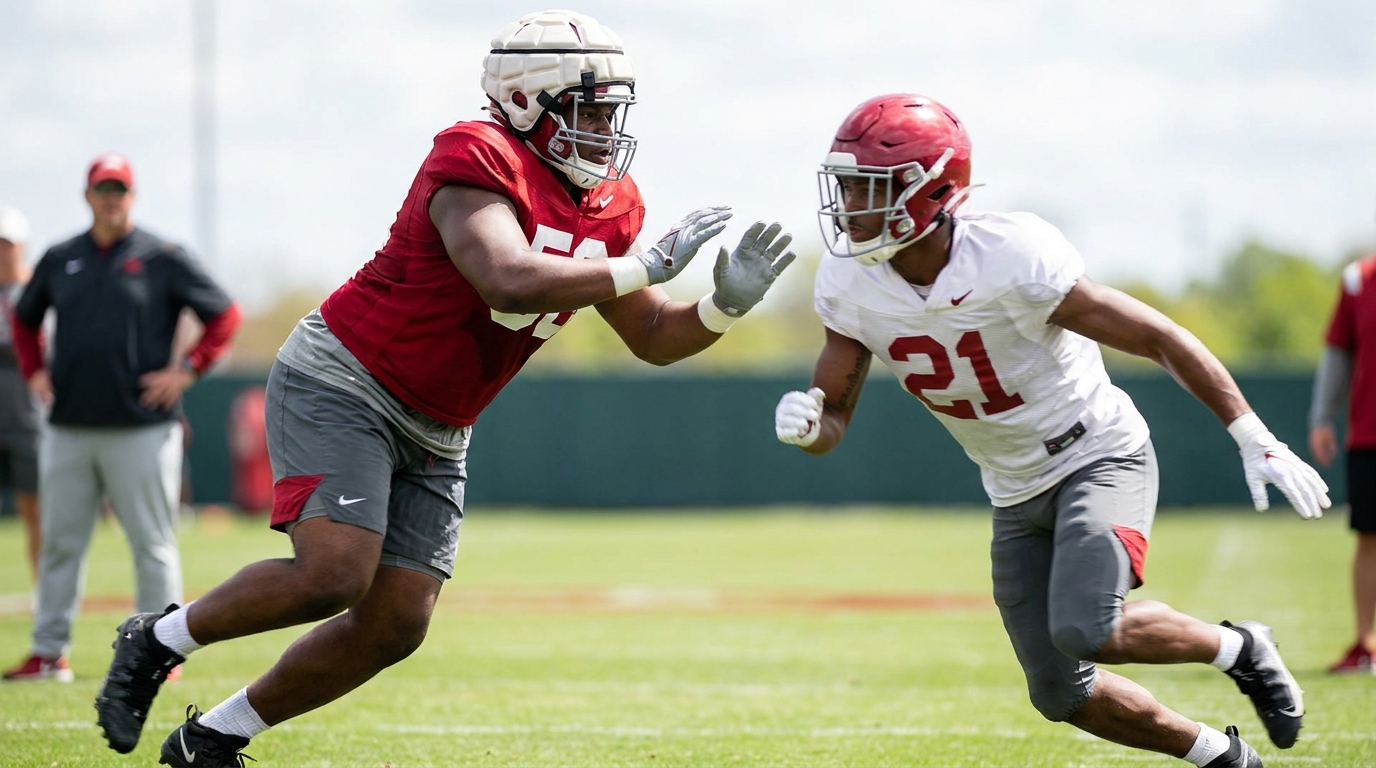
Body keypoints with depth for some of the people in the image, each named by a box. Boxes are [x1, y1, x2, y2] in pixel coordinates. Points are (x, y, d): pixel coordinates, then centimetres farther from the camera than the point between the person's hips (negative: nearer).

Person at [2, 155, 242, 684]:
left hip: (141, 429, -4)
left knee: (152, 542, -2)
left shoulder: (162, 258, 0)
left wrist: (187, 371, -6)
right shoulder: (60, 260, 12)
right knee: (59, 541, 6)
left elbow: (225, 316, 2)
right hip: (68, 430, 4)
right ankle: (49, 651, 11)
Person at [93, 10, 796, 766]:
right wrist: (642, 267, -28)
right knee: (333, 575, -24)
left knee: (395, 626, 0)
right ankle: (159, 639, 1)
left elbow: (653, 338, 11)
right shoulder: (478, 163, -20)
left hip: (433, 435, 9)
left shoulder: (610, 208, 6)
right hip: (341, 382, -8)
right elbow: (509, 282, -35)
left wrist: (726, 303, -8)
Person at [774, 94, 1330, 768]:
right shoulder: (848, 284, -12)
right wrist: (807, 424, -29)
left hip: (1100, 458, -6)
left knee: (1083, 630, -29)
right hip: (1017, 495, 6)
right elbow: (832, 416, -3)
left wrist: (1256, 442, -23)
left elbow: (1159, 338, -21)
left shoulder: (1012, 262, -28)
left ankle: (1238, 649, 0)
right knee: (1061, 693, 7)